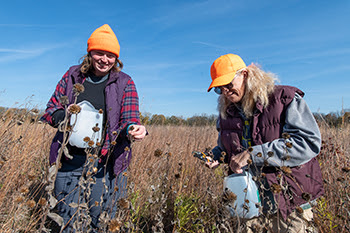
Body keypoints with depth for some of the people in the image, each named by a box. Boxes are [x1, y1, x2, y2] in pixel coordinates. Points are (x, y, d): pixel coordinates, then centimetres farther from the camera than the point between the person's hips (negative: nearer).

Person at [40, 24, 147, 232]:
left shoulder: (125, 83, 1)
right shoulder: (73, 76, 7)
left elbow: (130, 117, -6)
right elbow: (51, 108, 11)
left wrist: (133, 128, -30)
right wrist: (65, 117, -12)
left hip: (105, 164, -2)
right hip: (71, 162, 2)